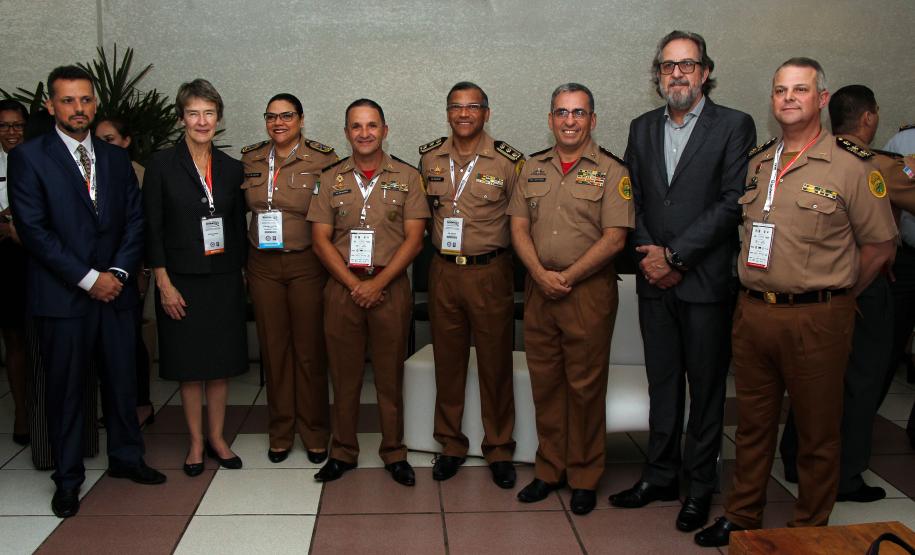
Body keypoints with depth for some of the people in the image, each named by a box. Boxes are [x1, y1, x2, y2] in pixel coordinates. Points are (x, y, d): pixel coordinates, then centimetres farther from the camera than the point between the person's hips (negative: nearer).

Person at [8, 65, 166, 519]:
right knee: (65, 388, 6)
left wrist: (119, 271, -7)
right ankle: (67, 477, 21)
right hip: (61, 295, -4)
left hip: (116, 291, 4)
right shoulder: (28, 157, -3)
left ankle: (125, 458, 29)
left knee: (122, 380, 12)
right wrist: (88, 278, -14)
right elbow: (33, 229, -10)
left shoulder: (116, 158, 11)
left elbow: (135, 220, 8)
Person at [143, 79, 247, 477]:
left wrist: (238, 274, 7)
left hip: (224, 280, 3)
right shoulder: (162, 164, -4)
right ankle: (196, 442, 20)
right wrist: (164, 284, -11)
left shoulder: (231, 168, 6)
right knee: (189, 364, 6)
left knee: (222, 361, 9)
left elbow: (238, 227, 11)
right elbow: (152, 228, -6)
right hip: (181, 281, -3)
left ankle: (217, 437, 23)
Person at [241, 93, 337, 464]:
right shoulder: (250, 159, 7)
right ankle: (280, 432, 23)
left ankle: (314, 433, 18)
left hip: (307, 263, -3)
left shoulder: (323, 159, -5)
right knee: (273, 348, 9)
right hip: (263, 265, 3)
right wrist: (243, 260, 8)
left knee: (310, 349, 3)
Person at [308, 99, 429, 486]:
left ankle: (394, 453, 20)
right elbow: (321, 239, 2)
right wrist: (353, 283, -9)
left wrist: (377, 283, -12)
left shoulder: (407, 177, 3)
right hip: (342, 286, 1)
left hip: (390, 286, -1)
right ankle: (343, 452, 22)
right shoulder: (330, 179, 7)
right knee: (343, 373, 8)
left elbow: (414, 239, -3)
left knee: (391, 374, 6)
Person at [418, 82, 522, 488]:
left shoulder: (508, 161, -5)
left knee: (495, 363, 5)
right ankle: (451, 446, 25)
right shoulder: (429, 157, 5)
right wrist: (439, 244, 13)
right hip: (443, 272, 3)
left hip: (490, 272, -3)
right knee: (447, 362, 11)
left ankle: (499, 450, 20)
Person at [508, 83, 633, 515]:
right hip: (539, 289, 4)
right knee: (544, 382, 10)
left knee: (586, 385, 3)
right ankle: (549, 469, 24)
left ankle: (584, 478, 17)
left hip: (589, 290, -4)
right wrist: (541, 274, -8)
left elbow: (614, 238, -9)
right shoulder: (533, 168, 12)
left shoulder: (611, 171, -2)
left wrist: (567, 277, -13)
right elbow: (519, 228, 7)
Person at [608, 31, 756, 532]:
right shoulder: (642, 128, 11)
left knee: (707, 386, 6)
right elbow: (634, 201, 10)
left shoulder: (734, 126, -3)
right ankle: (660, 476, 26)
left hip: (706, 280, -4)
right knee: (662, 382, 13)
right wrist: (649, 256, -4)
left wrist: (674, 255, -13)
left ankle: (700, 485, 20)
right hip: (655, 281, 4)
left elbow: (732, 203, -11)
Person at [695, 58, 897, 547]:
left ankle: (809, 530, 24)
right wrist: (756, 292, 9)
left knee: (817, 432, 8)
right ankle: (742, 516, 30)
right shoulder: (755, 163, 9)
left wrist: (833, 299, 1)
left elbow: (879, 245, -1)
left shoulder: (850, 168, -5)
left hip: (816, 319, -5)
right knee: (752, 422, 16)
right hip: (752, 313, 5)